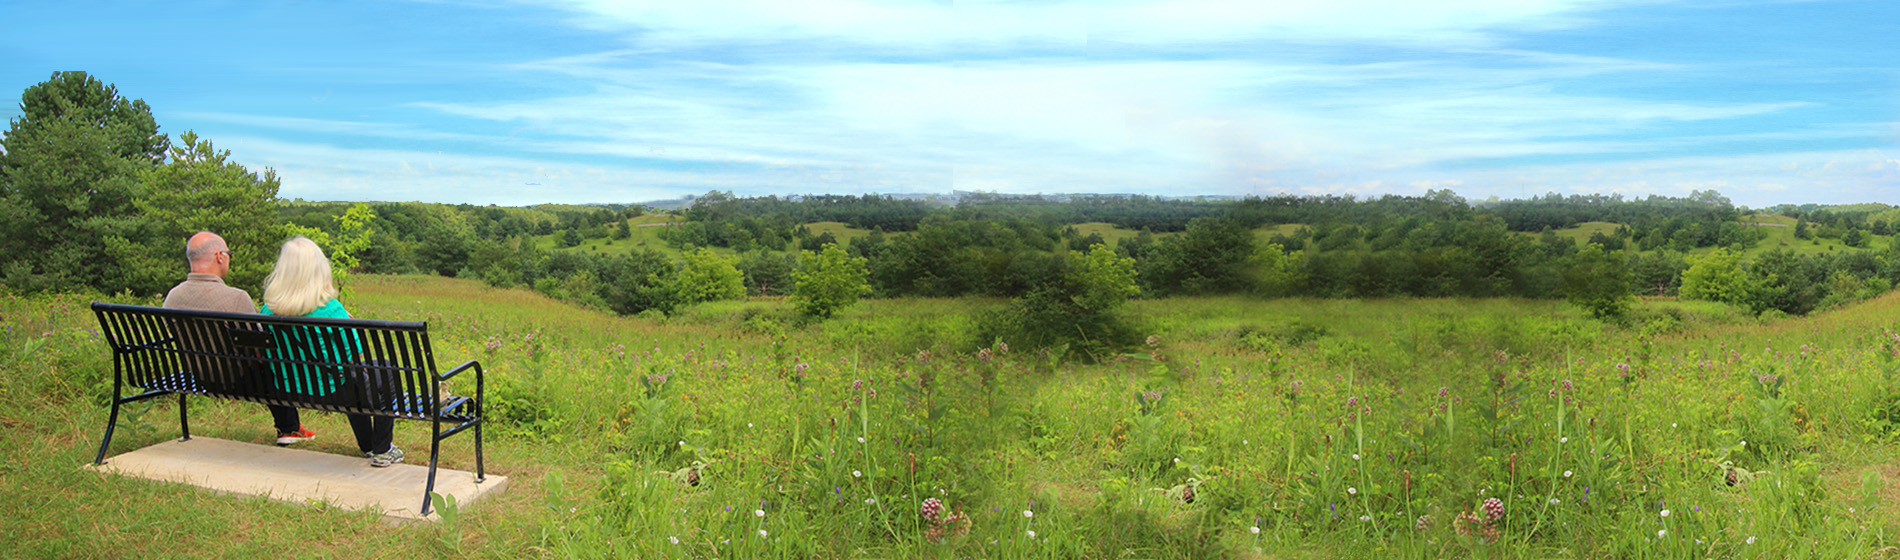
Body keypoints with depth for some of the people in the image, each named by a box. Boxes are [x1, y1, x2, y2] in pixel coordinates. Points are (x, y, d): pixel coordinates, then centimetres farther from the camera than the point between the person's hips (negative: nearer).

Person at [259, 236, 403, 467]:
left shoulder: (268, 308, -9)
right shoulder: (330, 309, -25)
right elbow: (359, 357, -18)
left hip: (287, 391, 6)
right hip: (329, 392, -6)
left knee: (354, 379, 34)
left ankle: (366, 446, 46)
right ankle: (382, 451, 23)